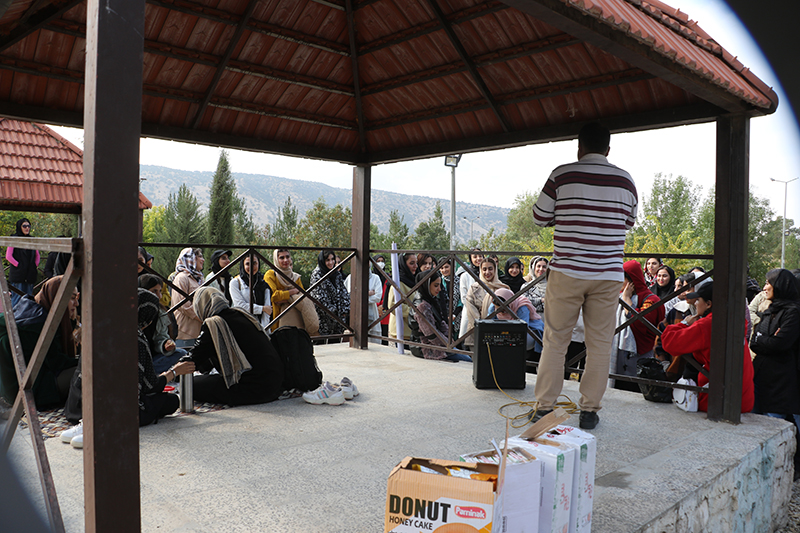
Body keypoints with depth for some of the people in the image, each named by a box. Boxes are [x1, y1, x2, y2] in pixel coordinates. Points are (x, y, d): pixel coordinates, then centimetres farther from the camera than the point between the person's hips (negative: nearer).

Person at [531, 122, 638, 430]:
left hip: (566, 271, -2)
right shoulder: (625, 180, 5)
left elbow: (540, 217, 3)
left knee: (555, 340, 8)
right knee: (600, 344, 10)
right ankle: (589, 410, 15)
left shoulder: (562, 175, -4)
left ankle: (545, 407, 13)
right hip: (608, 275, 2)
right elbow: (629, 223, 18)